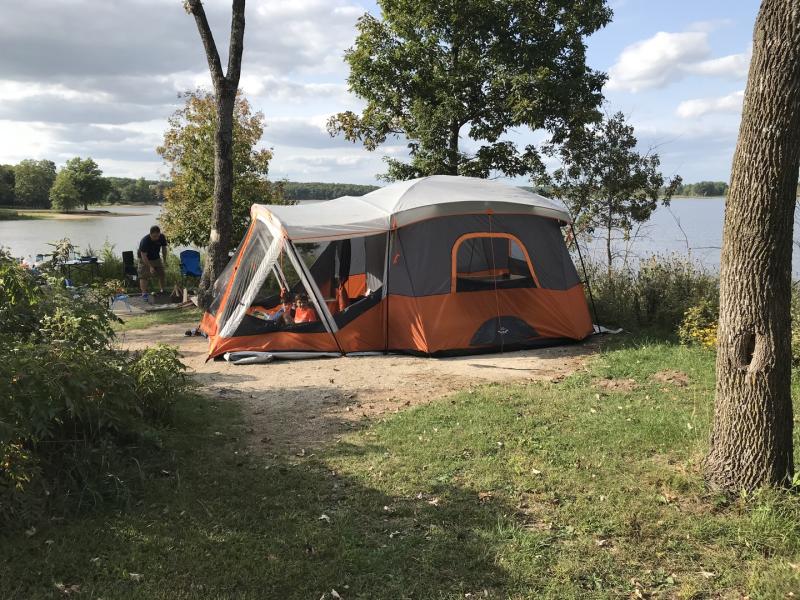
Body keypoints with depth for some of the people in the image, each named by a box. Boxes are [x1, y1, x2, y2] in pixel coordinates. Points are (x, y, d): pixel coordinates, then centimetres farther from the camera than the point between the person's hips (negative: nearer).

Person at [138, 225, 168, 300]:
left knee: (162, 274, 5)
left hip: (156, 258, 5)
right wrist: (150, 267, -35)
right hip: (145, 259, -5)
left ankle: (162, 290, 19)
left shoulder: (162, 237, -17)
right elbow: (143, 256, -31)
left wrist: (164, 260, -1)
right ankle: (144, 293, -12)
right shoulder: (145, 241, -33)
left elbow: (164, 249, 0)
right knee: (144, 276, -13)